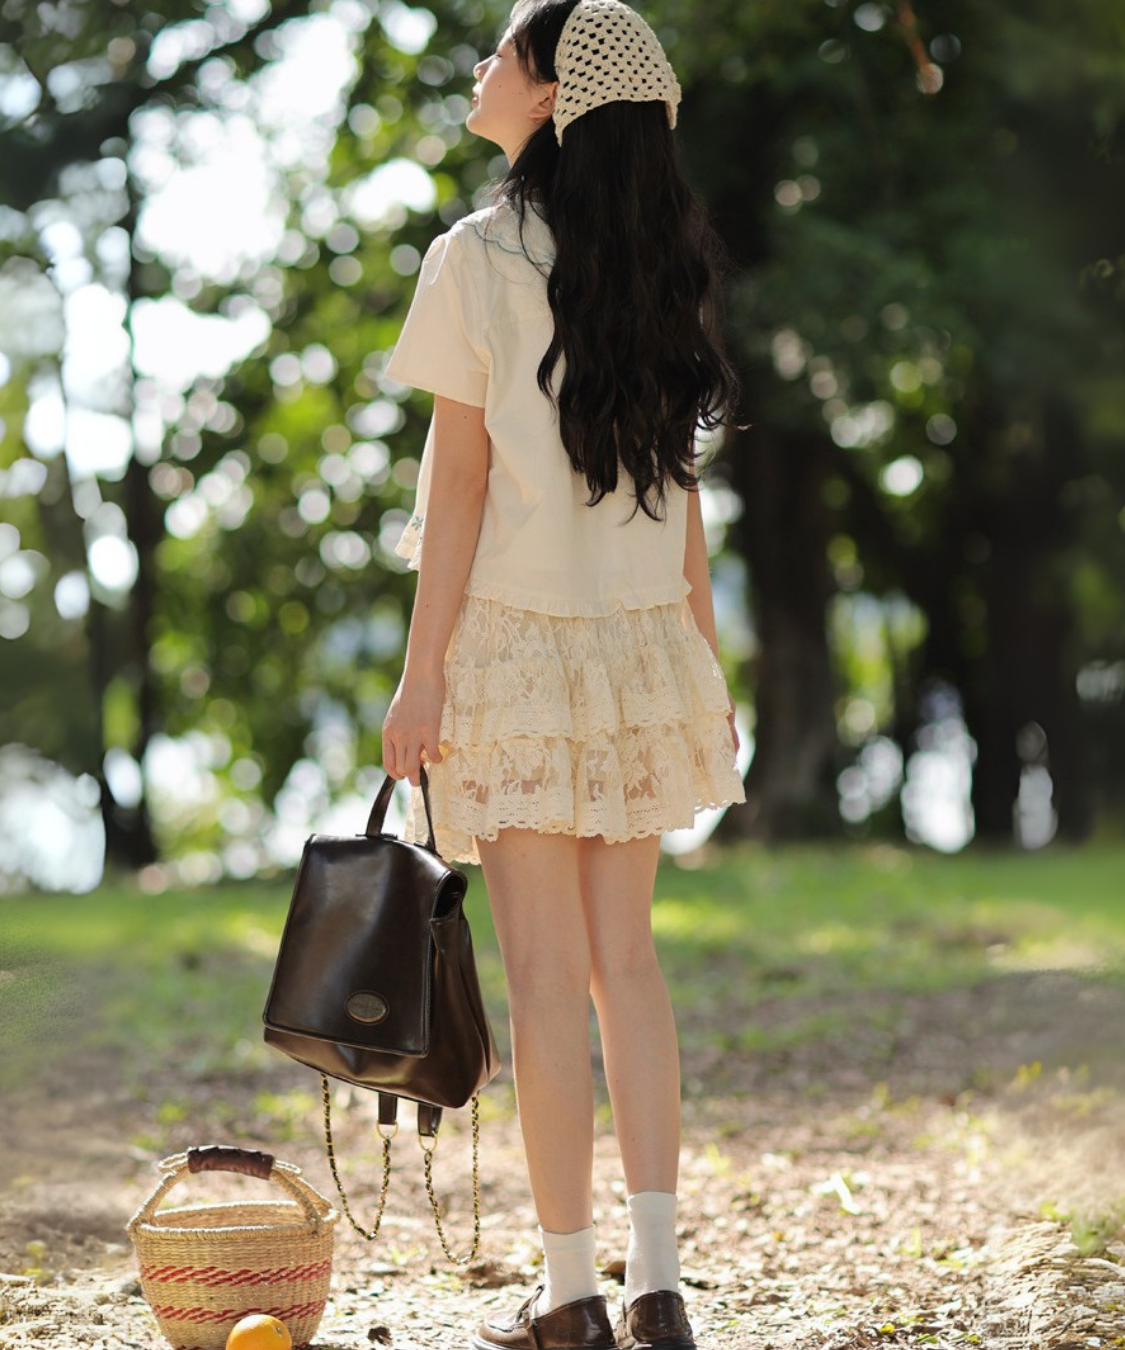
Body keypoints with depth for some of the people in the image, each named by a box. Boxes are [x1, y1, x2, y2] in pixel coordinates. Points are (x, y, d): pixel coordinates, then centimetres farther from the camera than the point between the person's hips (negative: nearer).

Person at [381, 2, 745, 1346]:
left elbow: (462, 475, -11)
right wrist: (698, 642, 15)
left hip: (519, 638, -5)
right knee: (625, 957, 9)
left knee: (546, 968, -1)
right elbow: (674, 471, 10)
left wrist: (422, 668, -8)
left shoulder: (478, 258, -8)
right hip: (640, 639, 5)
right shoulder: (659, 266, 8)